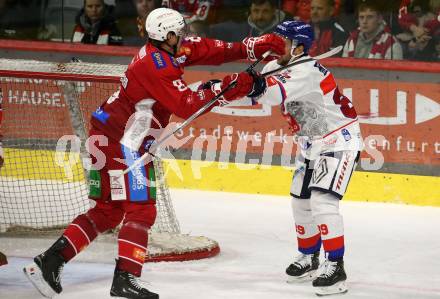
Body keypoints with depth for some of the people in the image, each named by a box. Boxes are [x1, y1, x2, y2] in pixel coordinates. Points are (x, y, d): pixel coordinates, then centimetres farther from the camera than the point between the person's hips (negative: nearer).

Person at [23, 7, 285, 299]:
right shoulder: (156, 65, -21)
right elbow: (188, 106, -25)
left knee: (108, 211, 14)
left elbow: (210, 50, 7)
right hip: (121, 141, -10)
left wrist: (253, 47, -2)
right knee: (141, 209, -9)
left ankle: (50, 261, 11)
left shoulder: (168, 50, 7)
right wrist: (230, 86, -25)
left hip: (110, 136, 10)